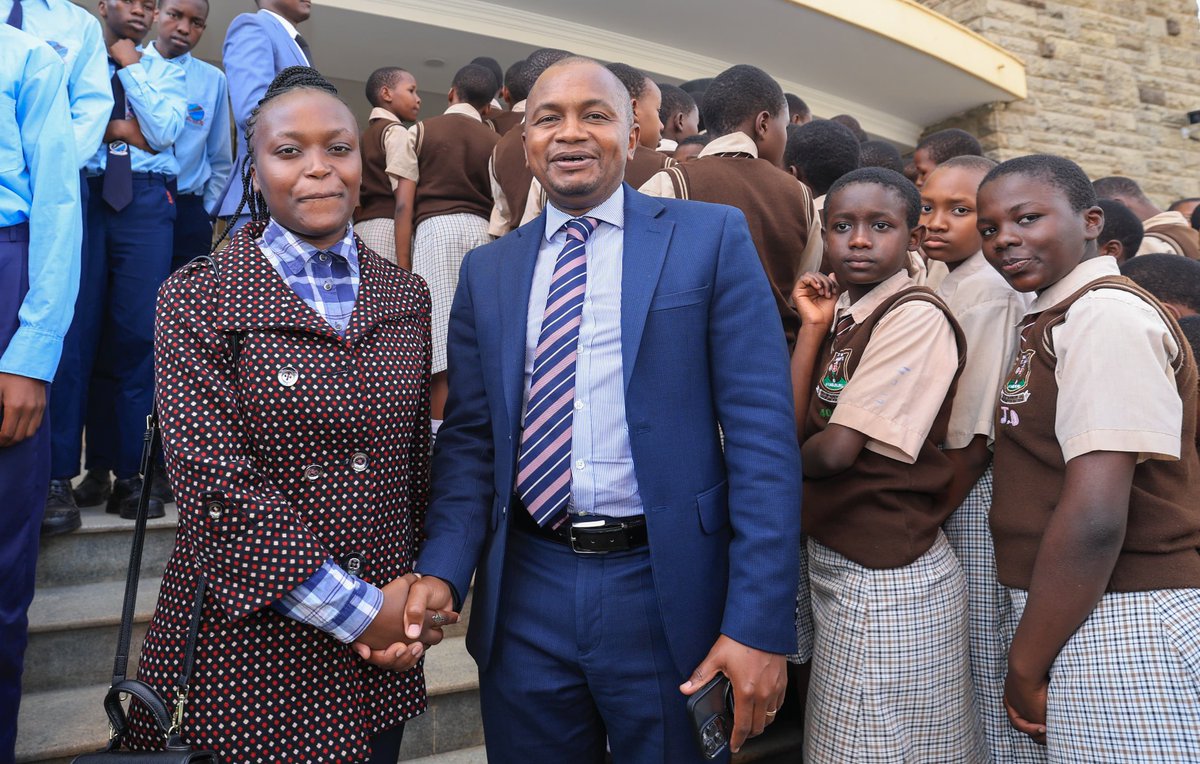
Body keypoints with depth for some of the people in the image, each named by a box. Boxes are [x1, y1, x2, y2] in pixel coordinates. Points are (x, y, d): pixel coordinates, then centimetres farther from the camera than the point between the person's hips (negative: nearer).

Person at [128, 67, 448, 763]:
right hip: (246, 644, -3)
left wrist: (414, 602, -1)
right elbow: (217, 485, -15)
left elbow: (417, 465, 8)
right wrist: (357, 610, -14)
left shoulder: (405, 295, 5)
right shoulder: (196, 300, -7)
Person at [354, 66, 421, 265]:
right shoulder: (395, 131, -1)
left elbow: (357, 199, 17)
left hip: (362, 227, 8)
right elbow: (403, 199, -12)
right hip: (388, 228, -8)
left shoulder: (364, 136, 24)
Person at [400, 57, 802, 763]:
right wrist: (443, 570, -10)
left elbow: (762, 430, -8)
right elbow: (470, 437, 7)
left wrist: (759, 623, -13)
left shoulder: (711, 237, -3)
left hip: (666, 591, -2)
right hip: (523, 595, 3)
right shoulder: (488, 270, 8)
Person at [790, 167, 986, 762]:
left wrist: (792, 458, -1)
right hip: (832, 559, 8)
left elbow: (836, 450, -23)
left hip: (886, 579, -8)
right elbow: (792, 430, -2)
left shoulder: (915, 316, -17)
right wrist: (812, 329, -5)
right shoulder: (841, 314, 7)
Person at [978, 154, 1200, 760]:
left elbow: (1094, 520, -23)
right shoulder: (1050, 320, 14)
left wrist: (1024, 666, -15)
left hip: (1125, 628, -8)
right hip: (1067, 614, 9)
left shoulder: (1106, 315, -16)